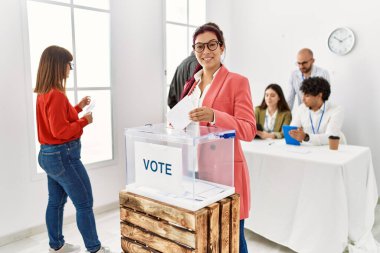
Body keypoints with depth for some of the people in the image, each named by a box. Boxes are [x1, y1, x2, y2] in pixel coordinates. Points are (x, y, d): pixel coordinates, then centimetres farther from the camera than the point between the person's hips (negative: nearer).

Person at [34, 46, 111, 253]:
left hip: (48, 154, 10)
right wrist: (84, 121, -14)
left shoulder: (43, 93, 8)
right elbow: (61, 130, -24)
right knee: (84, 204, 2)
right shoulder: (57, 95, -22)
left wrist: (78, 108, 13)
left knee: (56, 202, 19)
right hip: (63, 155, -10)